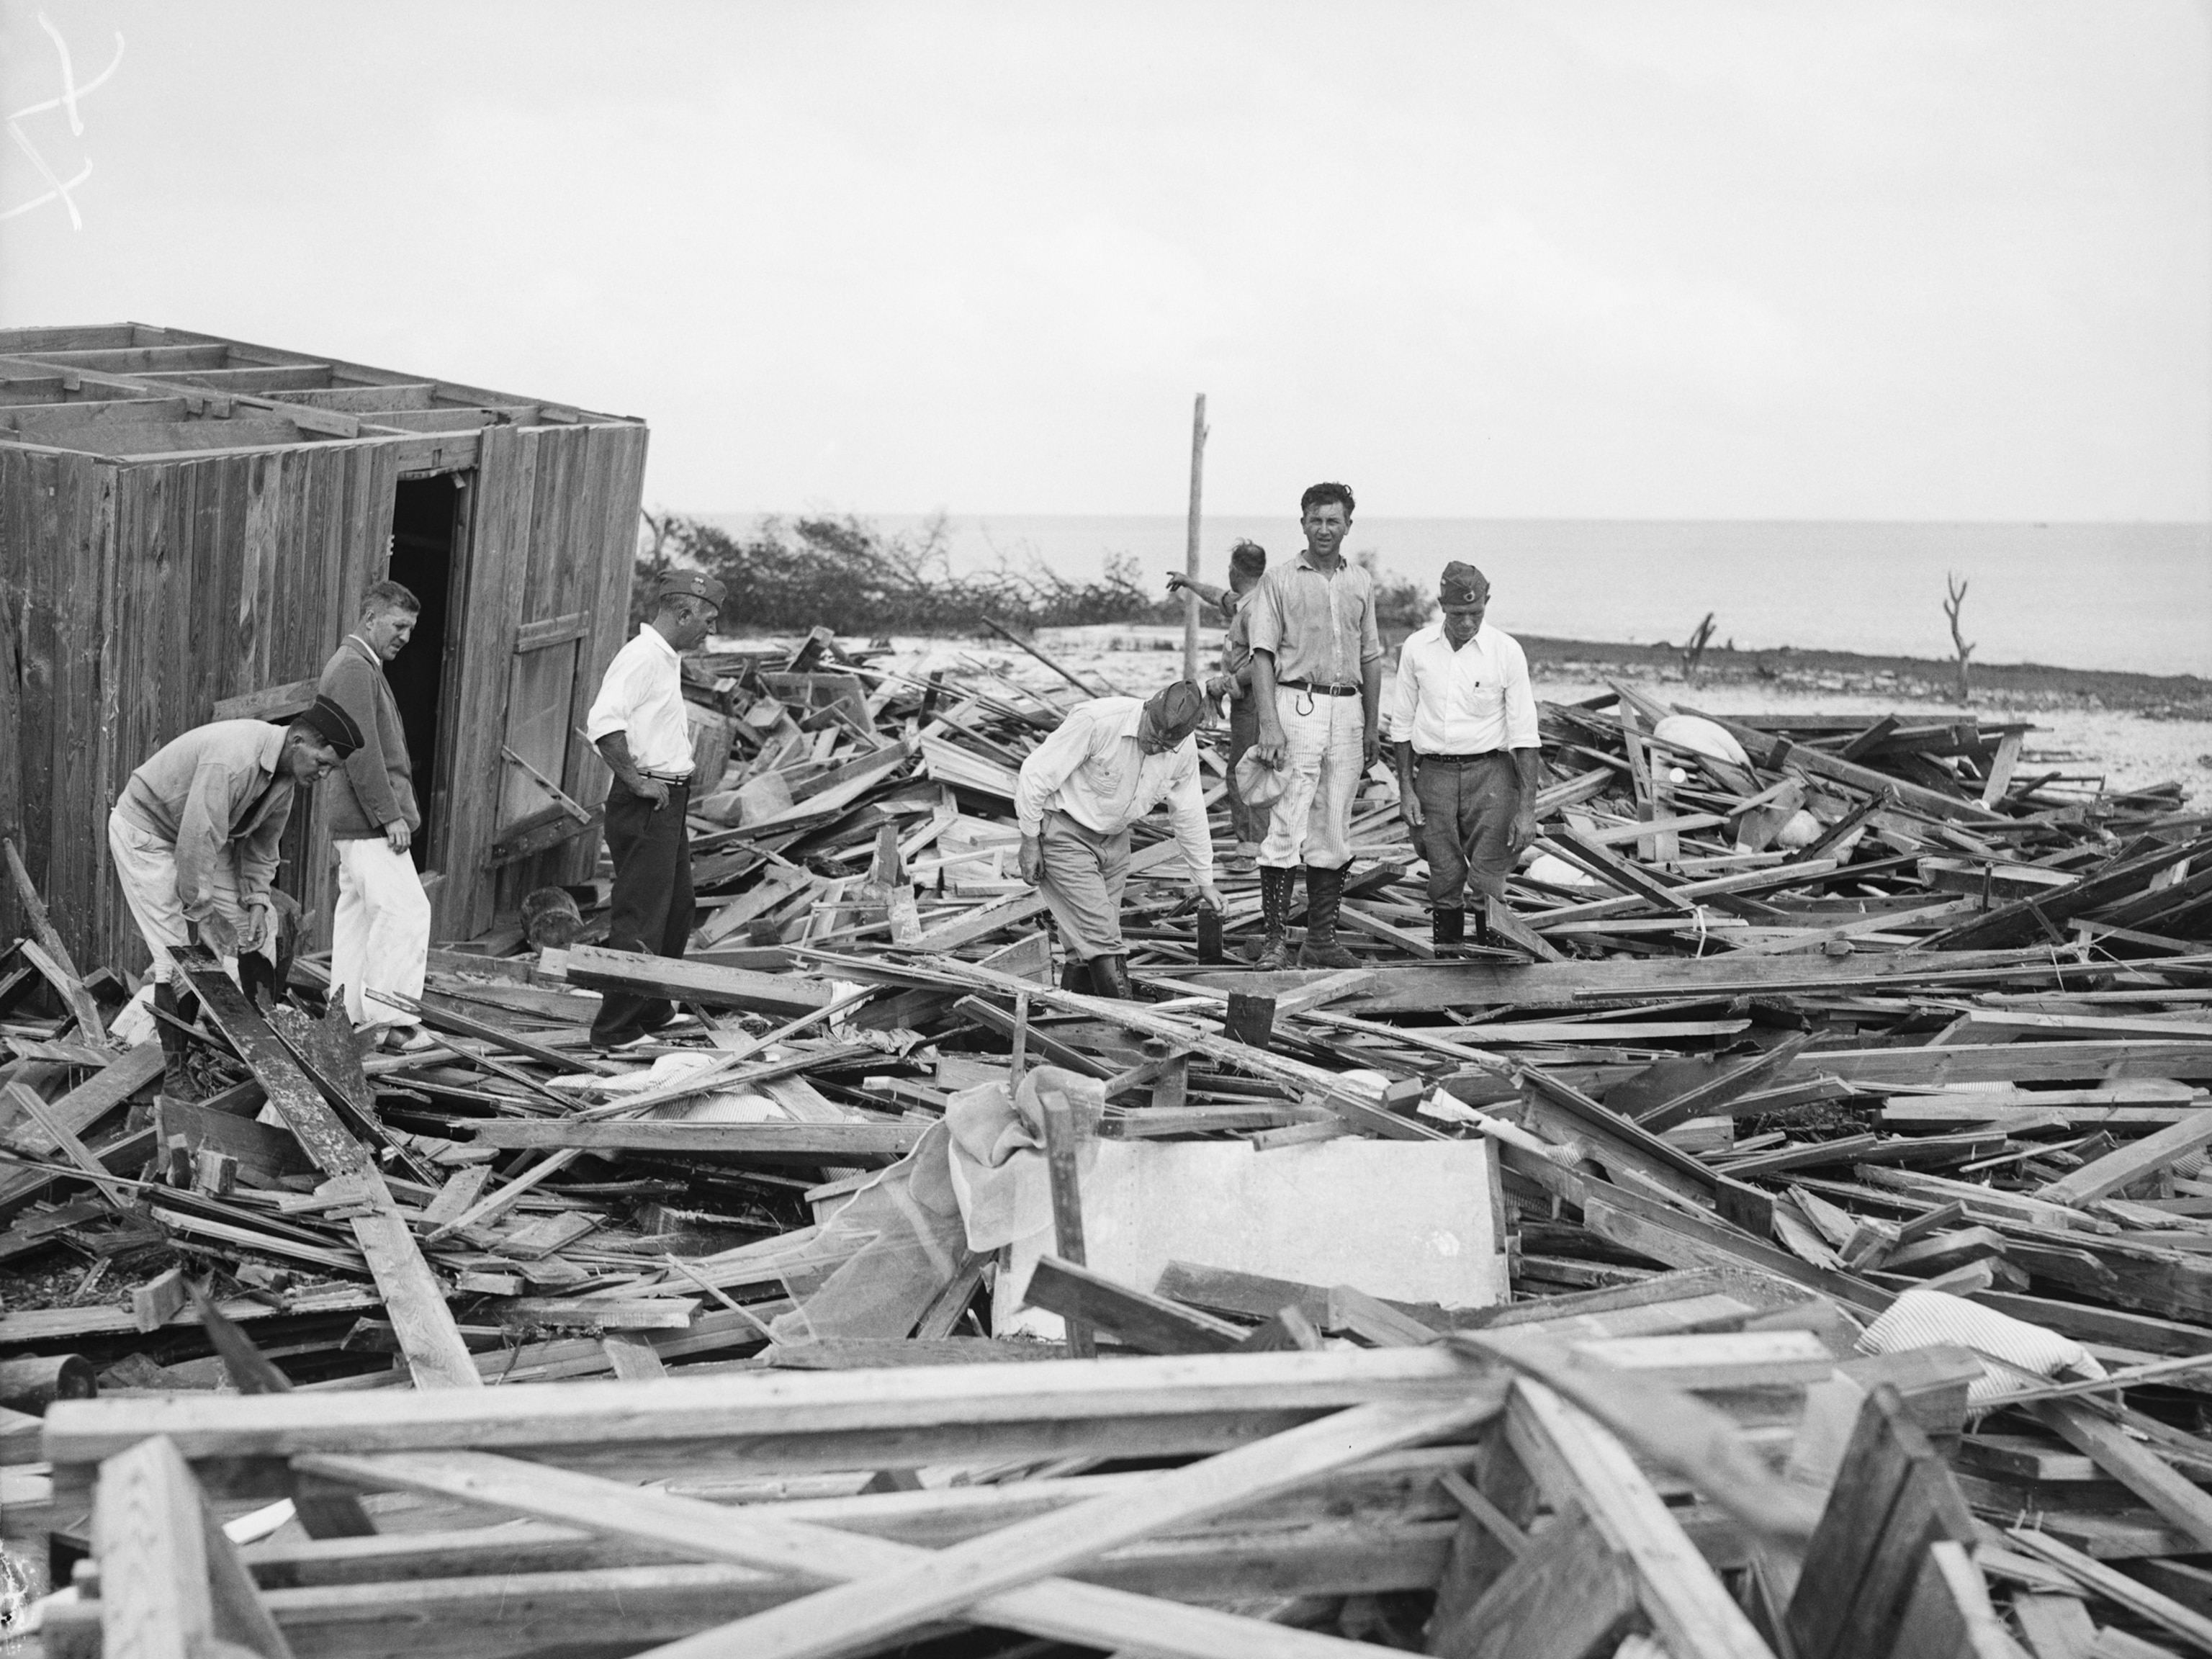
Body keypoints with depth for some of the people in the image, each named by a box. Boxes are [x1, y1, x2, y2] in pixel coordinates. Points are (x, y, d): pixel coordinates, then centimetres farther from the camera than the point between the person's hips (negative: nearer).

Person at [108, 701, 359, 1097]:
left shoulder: (285, 774, -7)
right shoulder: (233, 758, -36)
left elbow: (262, 841, 6)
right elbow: (197, 840, -35)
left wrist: (257, 899, -6)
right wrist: (199, 914, -27)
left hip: (203, 836, 9)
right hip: (146, 833, -9)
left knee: (257, 931, 1)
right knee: (179, 952, -14)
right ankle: (175, 1070, -6)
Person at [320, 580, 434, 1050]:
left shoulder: (363, 668, 21)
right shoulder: (353, 668, -13)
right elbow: (362, 751, -20)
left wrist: (396, 809, 20)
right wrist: (390, 814, -20)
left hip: (357, 824, 11)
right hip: (368, 822, -11)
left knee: (357, 914, 12)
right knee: (406, 911, -13)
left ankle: (349, 1016, 16)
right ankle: (390, 1019, -13)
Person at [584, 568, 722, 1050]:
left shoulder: (667, 659, 16)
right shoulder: (641, 656, -16)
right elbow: (603, 722, -28)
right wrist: (637, 781, -23)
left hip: (669, 802, 11)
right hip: (646, 807, -11)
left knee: (676, 911, 19)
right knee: (640, 920, -8)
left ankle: (653, 1012, 32)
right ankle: (615, 1032, -4)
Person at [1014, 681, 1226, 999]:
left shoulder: (1184, 748, -8)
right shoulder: (1096, 721, -28)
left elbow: (1189, 814, 7)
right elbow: (1036, 773, -19)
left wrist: (1204, 880, 15)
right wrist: (1030, 841, -14)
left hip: (1114, 839, 6)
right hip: (1063, 832, -6)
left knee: (1089, 946, 7)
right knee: (1101, 940, -15)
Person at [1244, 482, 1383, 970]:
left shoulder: (1361, 582, 15)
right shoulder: (1280, 580, 1)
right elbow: (1263, 655, -5)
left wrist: (1372, 726, 14)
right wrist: (1269, 724, -15)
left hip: (1348, 708, 5)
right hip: (1297, 705, -5)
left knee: (1334, 829, 7)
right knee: (1287, 825, -10)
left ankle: (1322, 939, 12)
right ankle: (1276, 939, -7)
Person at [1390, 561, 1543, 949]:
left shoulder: (1507, 651, -4)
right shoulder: (1417, 648, 3)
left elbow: (1524, 735, -4)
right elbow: (1402, 724, 11)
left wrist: (1527, 808, -9)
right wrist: (1405, 789, 4)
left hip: (1490, 773, -2)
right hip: (1433, 774, 2)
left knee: (1489, 888, -7)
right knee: (1444, 884, 4)